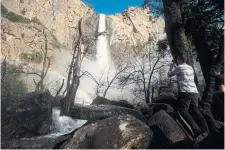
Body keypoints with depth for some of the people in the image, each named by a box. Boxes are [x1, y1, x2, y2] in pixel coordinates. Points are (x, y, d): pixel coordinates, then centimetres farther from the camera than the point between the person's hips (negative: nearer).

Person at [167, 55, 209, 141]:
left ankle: (197, 131, -16)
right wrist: (175, 67, 40)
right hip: (195, 92, 8)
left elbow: (169, 75, 11)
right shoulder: (190, 68, 21)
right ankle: (205, 130, 3)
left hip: (185, 92, -8)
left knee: (183, 111, -9)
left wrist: (171, 67, 26)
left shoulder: (179, 67, 0)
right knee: (195, 111, 9)